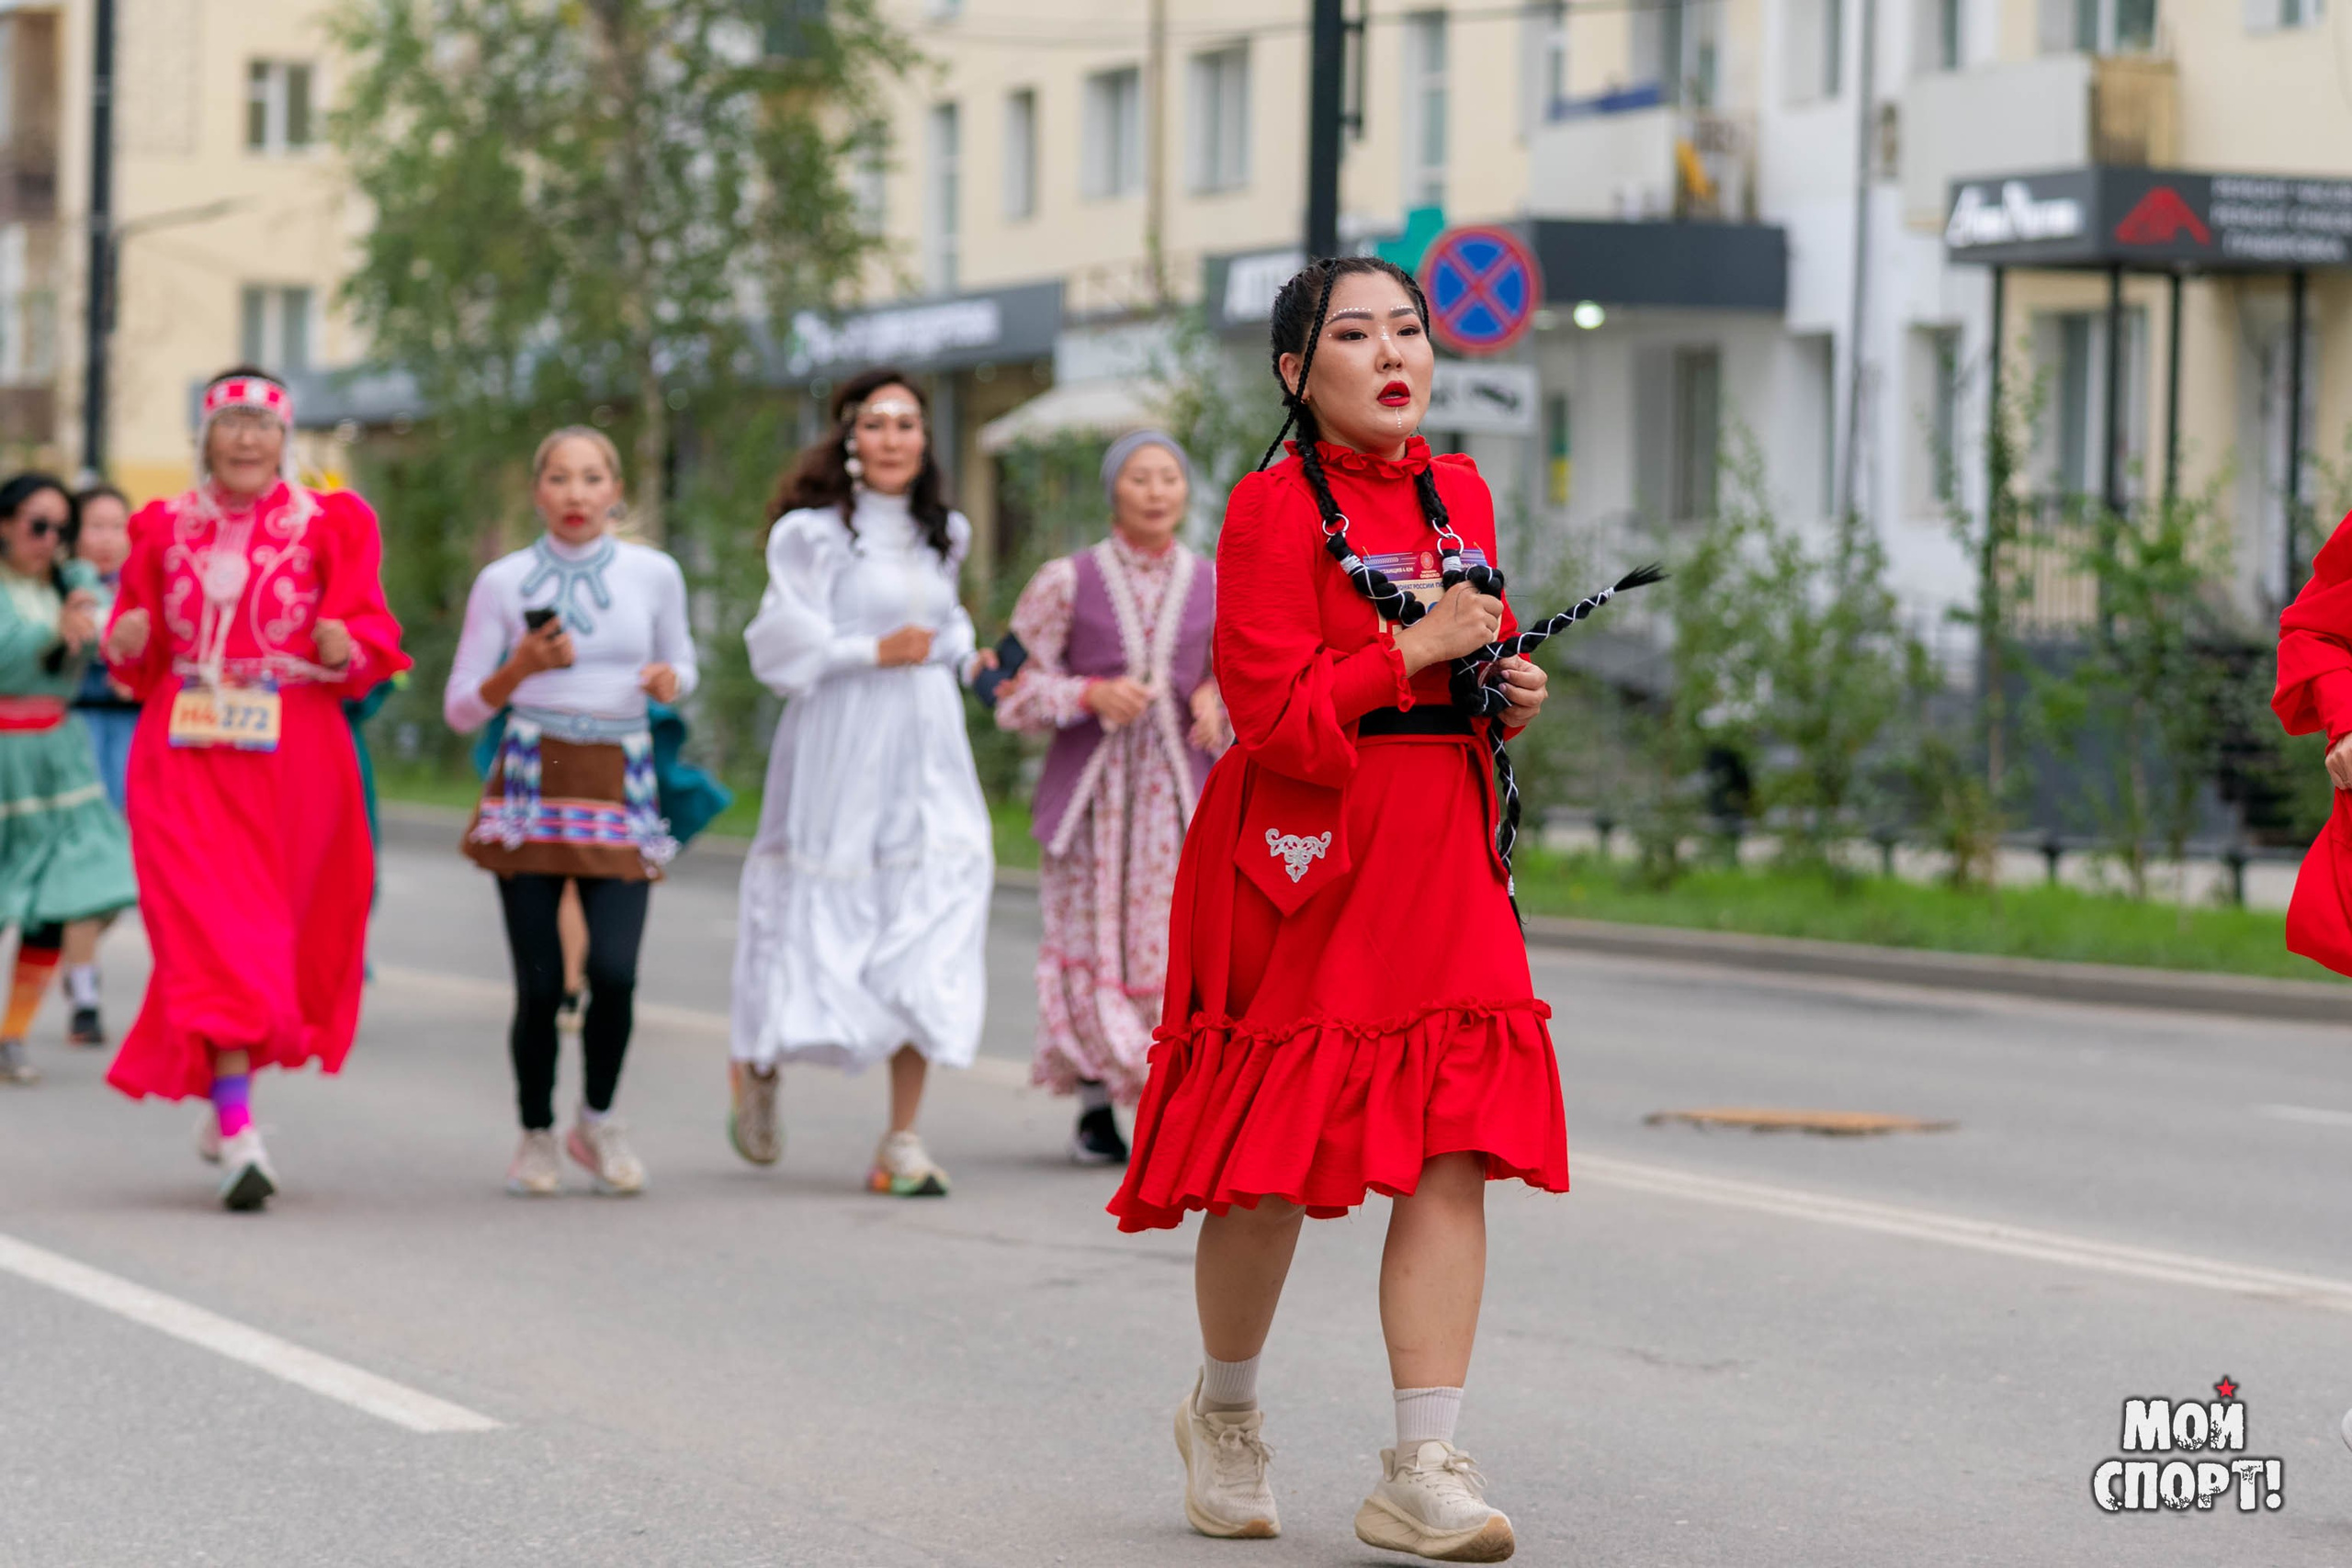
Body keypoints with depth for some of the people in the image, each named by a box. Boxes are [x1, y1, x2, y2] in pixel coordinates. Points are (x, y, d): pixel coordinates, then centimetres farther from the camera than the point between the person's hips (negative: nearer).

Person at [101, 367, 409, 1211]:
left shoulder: (330, 524, 5)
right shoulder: (164, 528, 11)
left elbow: (371, 631, -1)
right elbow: (138, 660, 13)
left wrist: (346, 648, -23)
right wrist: (128, 644, -9)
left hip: (292, 759, 0)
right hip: (187, 754, 0)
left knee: (277, 935, 9)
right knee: (211, 929, -13)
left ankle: (228, 1100, 31)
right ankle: (238, 1134, -19)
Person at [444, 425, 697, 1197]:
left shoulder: (654, 574, 5)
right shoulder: (504, 582, 2)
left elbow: (682, 663, 20)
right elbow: (460, 708, 5)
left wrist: (669, 680, -4)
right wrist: (519, 669, -13)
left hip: (620, 787, 1)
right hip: (531, 783, -1)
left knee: (615, 971, -13)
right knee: (539, 984, -4)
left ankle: (598, 1120, 11)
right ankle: (536, 1135, 17)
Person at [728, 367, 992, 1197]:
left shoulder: (942, 534, 14)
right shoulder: (816, 533, -5)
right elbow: (784, 643, -10)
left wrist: (966, 657, 11)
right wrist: (875, 652, -18)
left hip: (927, 754, 5)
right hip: (842, 752, -5)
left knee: (929, 934, -6)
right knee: (825, 931, 0)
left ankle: (903, 1143, -5)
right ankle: (758, 1066, 32)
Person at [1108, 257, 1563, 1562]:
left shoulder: (1460, 497, 12)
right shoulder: (1276, 508, -9)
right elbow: (1272, 710, -15)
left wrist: (1508, 696, 6)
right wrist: (1415, 649, -17)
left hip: (1441, 854, 6)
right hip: (1303, 857, -5)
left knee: (1451, 1156, -6)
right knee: (1276, 1161, 3)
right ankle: (1224, 1412, 29)